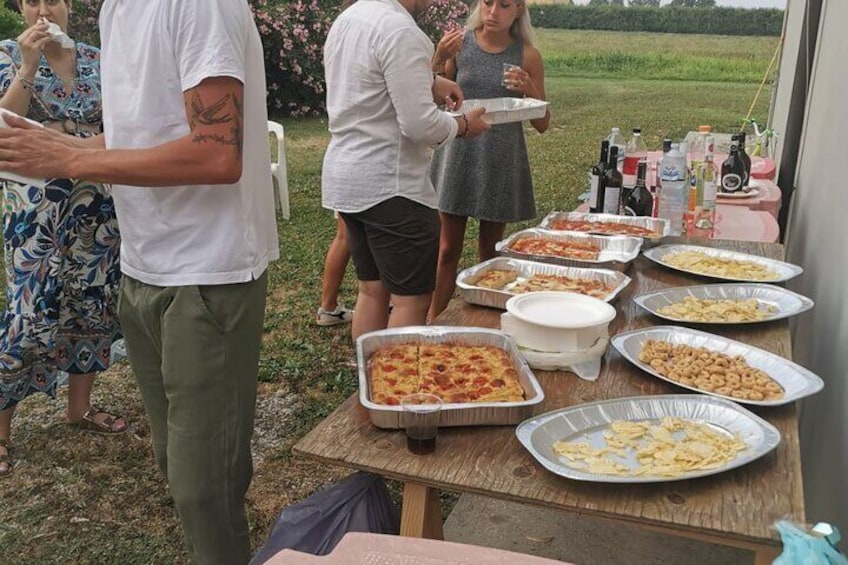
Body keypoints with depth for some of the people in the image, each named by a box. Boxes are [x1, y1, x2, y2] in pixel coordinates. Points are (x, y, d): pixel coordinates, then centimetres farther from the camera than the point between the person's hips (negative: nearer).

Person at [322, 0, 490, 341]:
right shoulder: (401, 31, -18)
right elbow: (419, 124, -22)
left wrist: (429, 82, 12)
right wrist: (463, 125, -3)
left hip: (343, 177, 9)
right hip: (389, 185, -9)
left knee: (372, 290, 17)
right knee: (412, 299, 0)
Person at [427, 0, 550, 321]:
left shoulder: (527, 56, -1)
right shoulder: (460, 44, 0)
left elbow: (542, 124, 2)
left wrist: (529, 89, -16)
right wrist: (438, 60, -11)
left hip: (502, 161, 0)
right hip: (459, 154, 0)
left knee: (490, 250, 10)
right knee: (448, 248, 4)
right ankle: (433, 322, 14)